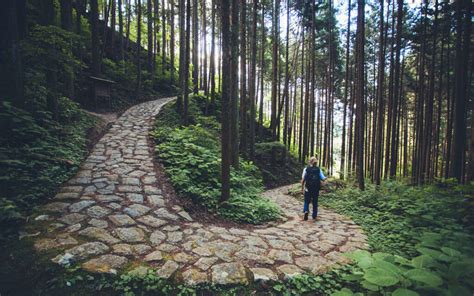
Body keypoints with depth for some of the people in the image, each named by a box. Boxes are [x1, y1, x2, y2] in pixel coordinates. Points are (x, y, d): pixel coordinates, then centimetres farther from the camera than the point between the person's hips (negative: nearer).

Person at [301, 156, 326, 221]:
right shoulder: (318, 169, -1)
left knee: (307, 201, 11)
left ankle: (306, 210, -14)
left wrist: (302, 187, 2)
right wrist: (326, 177, 18)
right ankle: (314, 216, 19)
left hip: (308, 189, -1)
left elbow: (303, 179, -8)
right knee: (315, 202, 14)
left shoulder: (306, 169, -4)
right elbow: (323, 178, -5)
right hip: (316, 189, 1)